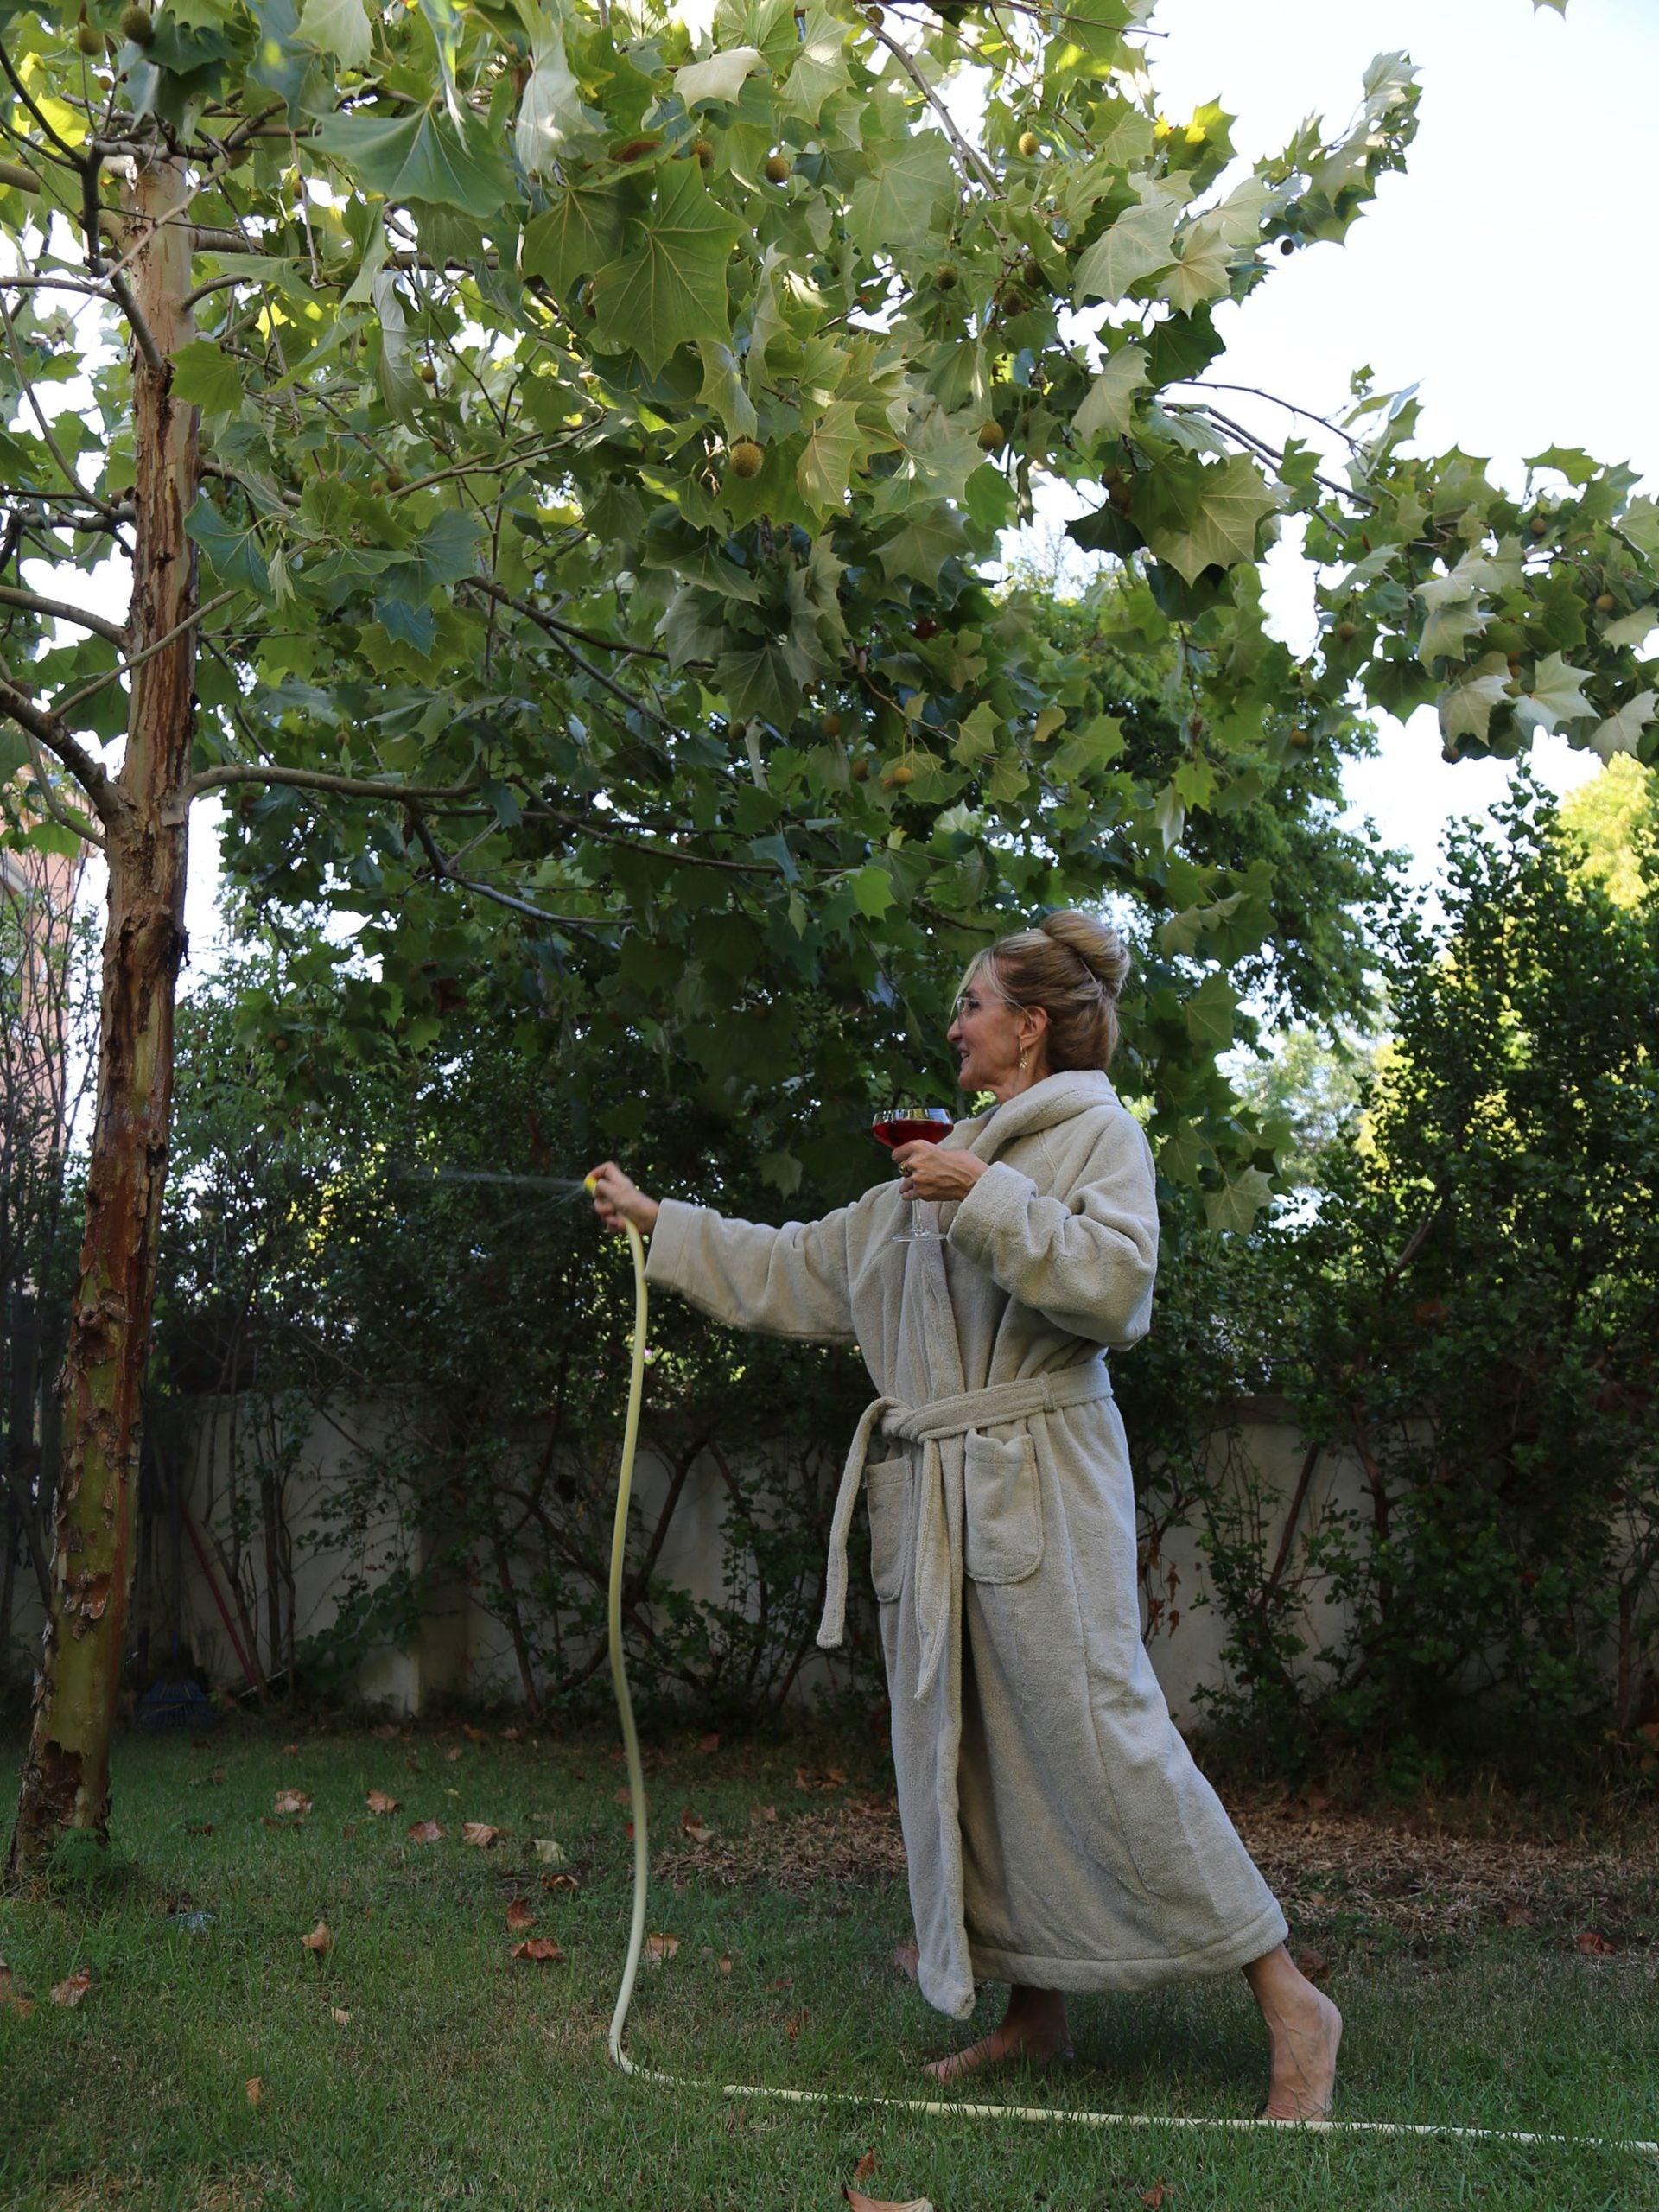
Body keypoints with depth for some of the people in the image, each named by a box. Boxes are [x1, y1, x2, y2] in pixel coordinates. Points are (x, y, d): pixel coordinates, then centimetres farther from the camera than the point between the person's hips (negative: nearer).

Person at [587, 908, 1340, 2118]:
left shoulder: (1100, 1135, 0)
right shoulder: (944, 1159, 21)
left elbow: (1112, 1285, -18)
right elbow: (798, 1269, 25)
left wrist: (989, 1198, -17)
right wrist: (659, 1222, 26)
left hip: (1040, 1487, -8)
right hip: (937, 1499, 8)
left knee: (1099, 1739, -11)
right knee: (962, 1757, 8)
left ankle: (1291, 2004, 0)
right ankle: (1036, 2007, 22)